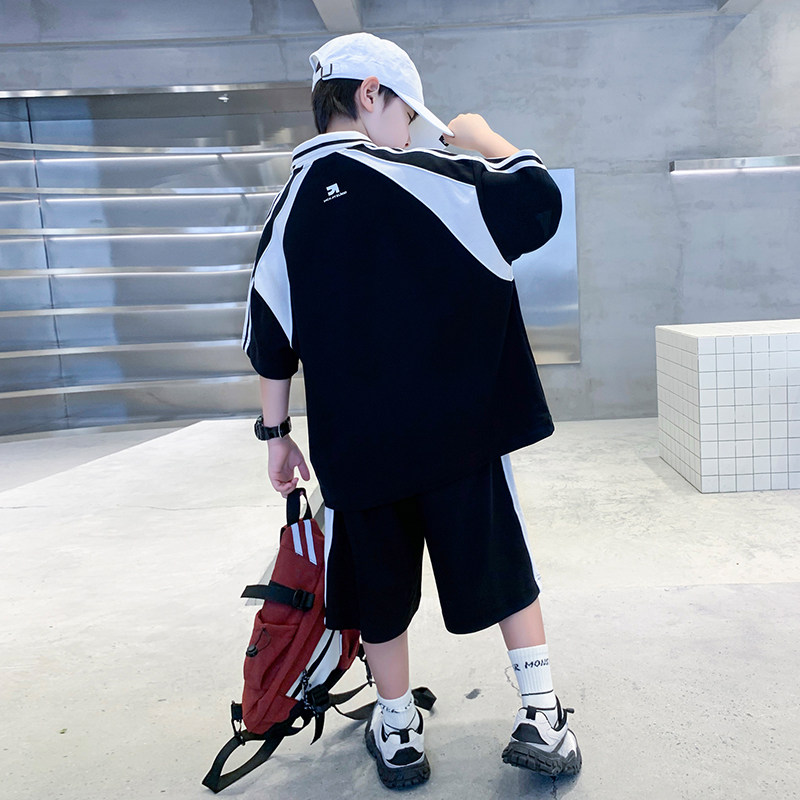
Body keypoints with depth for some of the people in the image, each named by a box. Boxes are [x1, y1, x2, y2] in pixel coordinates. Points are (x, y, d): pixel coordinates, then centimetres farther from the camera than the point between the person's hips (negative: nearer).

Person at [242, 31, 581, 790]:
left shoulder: (291, 206, 5)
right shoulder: (425, 176, -8)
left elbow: (271, 339, 6)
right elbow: (538, 200, -8)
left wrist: (275, 432, 16)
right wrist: (479, 135, 8)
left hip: (356, 445, 3)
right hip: (462, 431, -3)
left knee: (381, 588, 17)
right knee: (503, 565, 15)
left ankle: (398, 734, 32)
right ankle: (542, 717, 24)